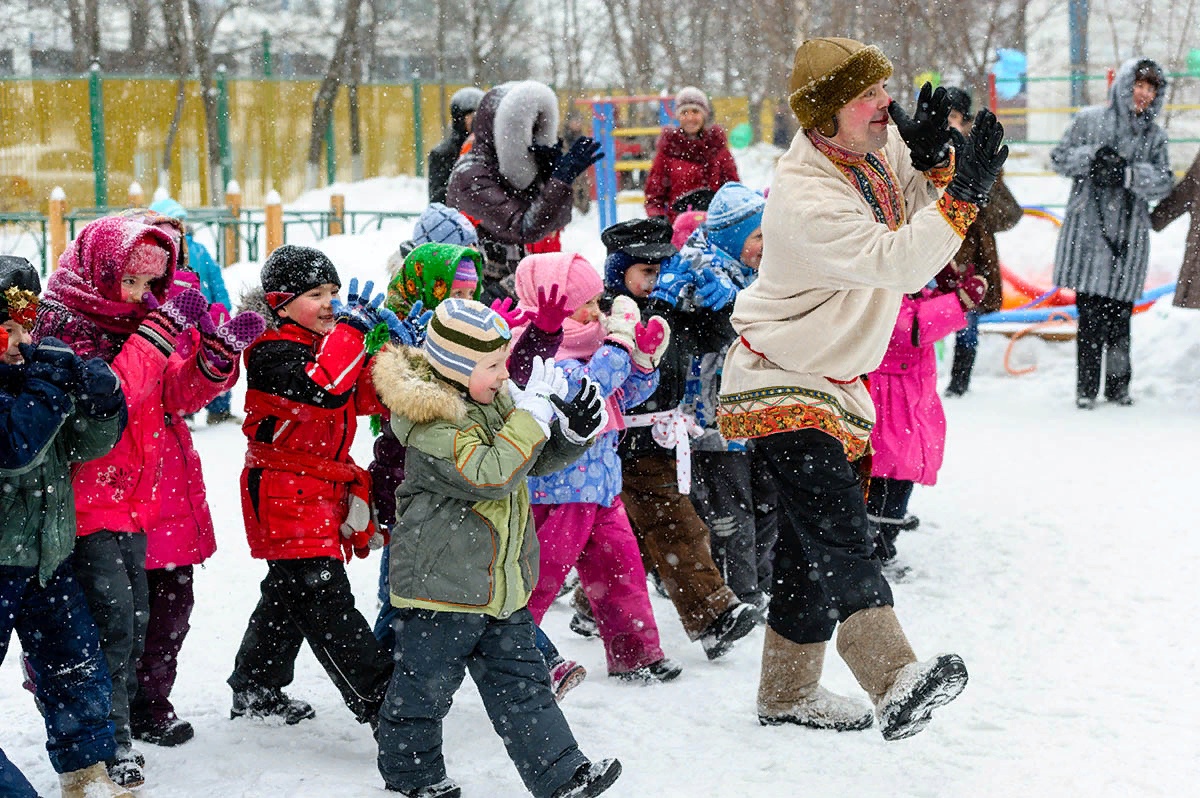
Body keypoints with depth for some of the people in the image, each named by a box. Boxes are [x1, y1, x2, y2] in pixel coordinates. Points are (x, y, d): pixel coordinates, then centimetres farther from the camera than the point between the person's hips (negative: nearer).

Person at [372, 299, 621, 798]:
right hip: (441, 583, -8)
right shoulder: (430, 423, -21)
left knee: (521, 682, 11)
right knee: (425, 683, 8)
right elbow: (491, 474, -30)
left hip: (501, 583, 8)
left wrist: (574, 430, -4)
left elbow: (537, 460, 16)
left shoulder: (494, 398, 6)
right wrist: (532, 412, -27)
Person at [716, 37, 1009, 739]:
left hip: (834, 381, 10)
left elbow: (925, 207, 4)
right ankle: (898, 683, -39)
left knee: (812, 543, 17)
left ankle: (788, 693, 29)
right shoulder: (805, 198, -27)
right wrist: (964, 191, -38)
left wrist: (933, 157, -15)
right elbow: (898, 262, -33)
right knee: (838, 530, -24)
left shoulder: (878, 149, 0)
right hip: (781, 386, -10)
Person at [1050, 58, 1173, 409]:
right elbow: (1059, 158, 6)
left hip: (1129, 236, 2)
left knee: (1119, 314, 4)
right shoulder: (1089, 121, 5)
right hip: (1088, 231, -2)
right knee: (1090, 314, -5)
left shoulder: (1154, 135, 9)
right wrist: (1091, 157, -12)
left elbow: (1163, 183, 1)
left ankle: (1117, 385, 18)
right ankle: (1086, 388, 2)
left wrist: (1128, 173, -16)